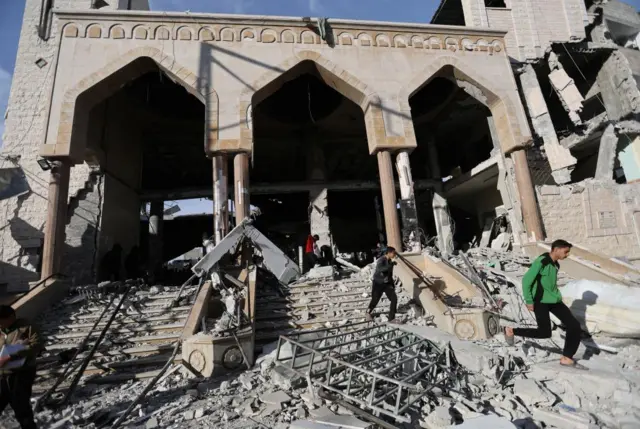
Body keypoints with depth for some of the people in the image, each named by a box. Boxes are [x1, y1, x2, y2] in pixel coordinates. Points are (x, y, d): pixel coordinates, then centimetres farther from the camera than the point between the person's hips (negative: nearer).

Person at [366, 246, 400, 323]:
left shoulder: (389, 261, 2)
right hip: (378, 284, -6)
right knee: (375, 300, 9)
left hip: (387, 284, 6)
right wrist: (391, 264, -41)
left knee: (394, 299, -8)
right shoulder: (381, 260, -21)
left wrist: (392, 284, 17)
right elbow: (379, 269, -42)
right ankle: (369, 312, 40)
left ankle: (391, 318, 4)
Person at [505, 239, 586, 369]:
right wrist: (529, 301, -16)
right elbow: (526, 280, -19)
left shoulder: (556, 265, 11)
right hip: (540, 301, -8)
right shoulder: (540, 262, -18)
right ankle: (511, 331, 9)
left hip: (554, 300, 8)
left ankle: (567, 358, 12)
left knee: (575, 327, 0)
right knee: (545, 333, -9)